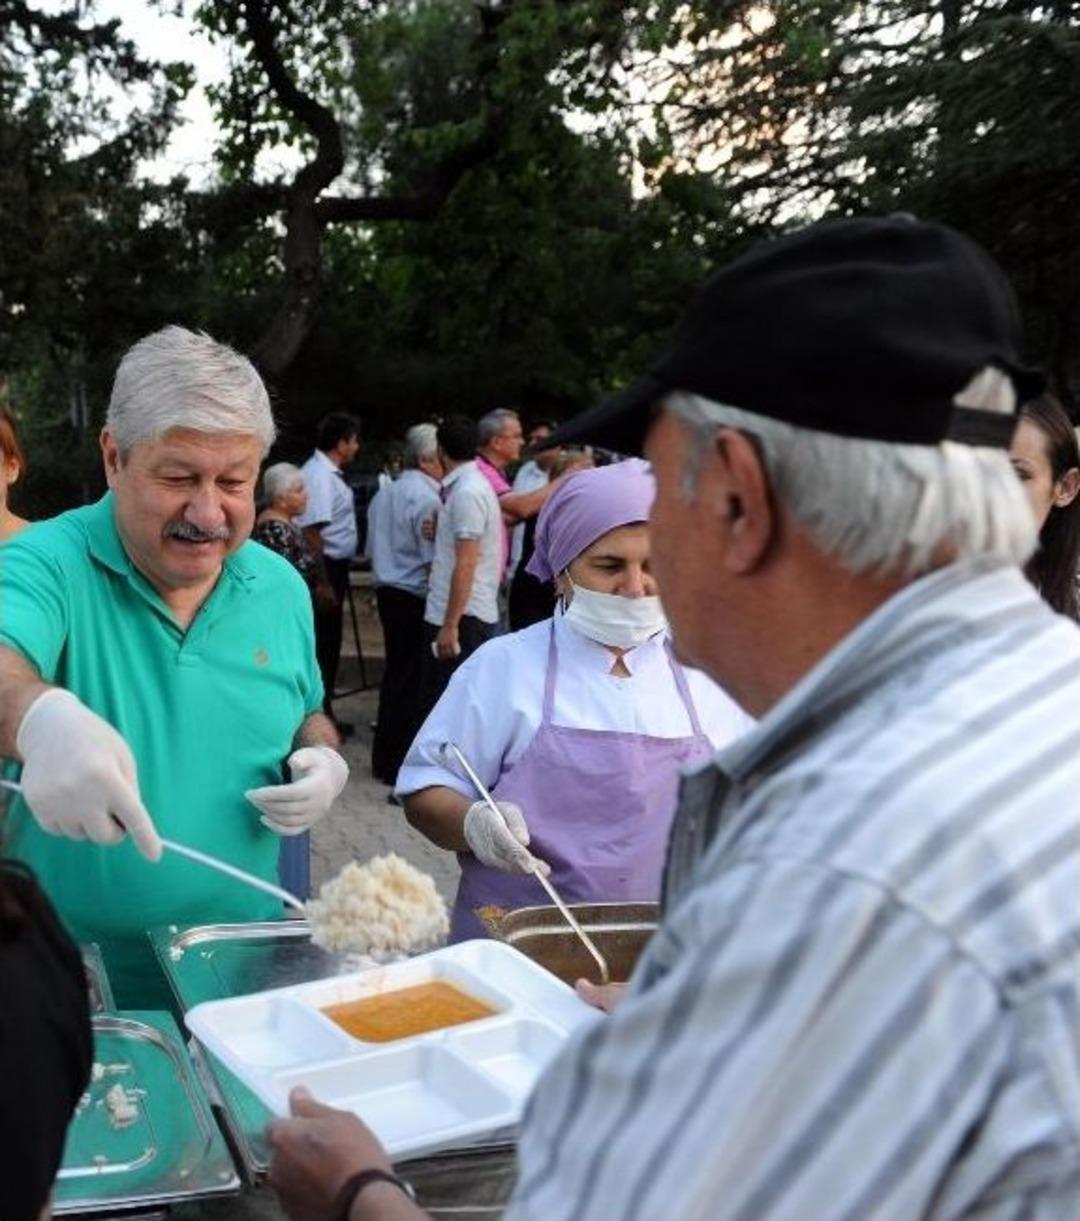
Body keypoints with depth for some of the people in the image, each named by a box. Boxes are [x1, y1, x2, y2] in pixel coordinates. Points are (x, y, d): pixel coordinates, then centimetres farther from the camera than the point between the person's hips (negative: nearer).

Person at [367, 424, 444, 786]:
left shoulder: (384, 494, 14)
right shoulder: (426, 498, -15)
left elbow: (374, 545, 20)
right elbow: (434, 560, -19)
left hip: (387, 591, 9)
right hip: (416, 597, -9)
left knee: (395, 672, 16)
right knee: (412, 678, -2)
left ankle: (384, 758, 24)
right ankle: (398, 764, 4)